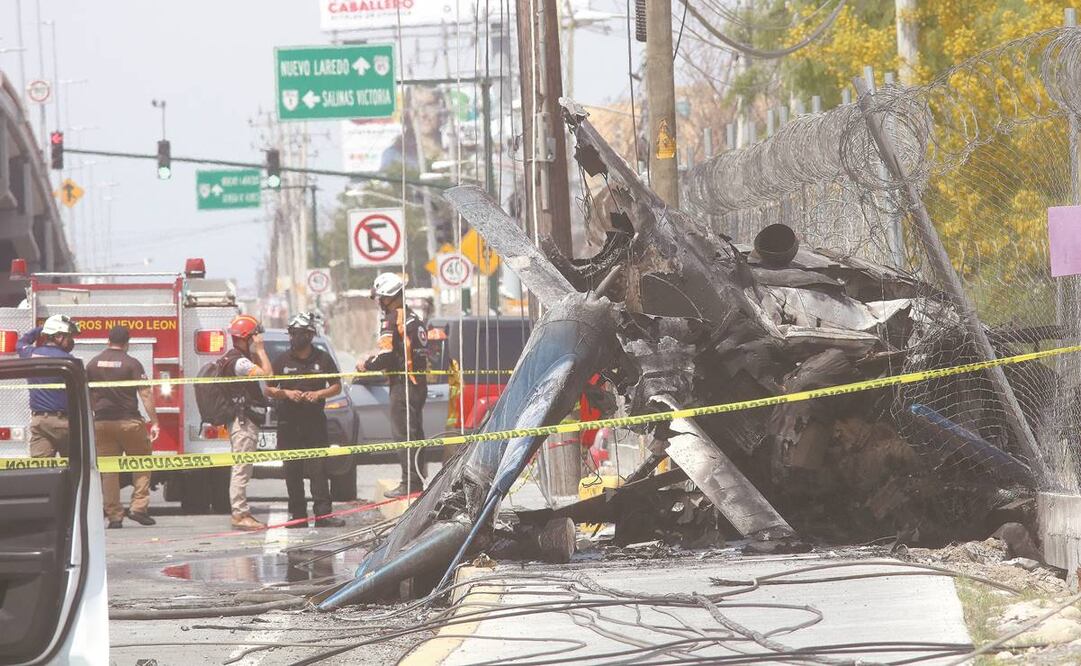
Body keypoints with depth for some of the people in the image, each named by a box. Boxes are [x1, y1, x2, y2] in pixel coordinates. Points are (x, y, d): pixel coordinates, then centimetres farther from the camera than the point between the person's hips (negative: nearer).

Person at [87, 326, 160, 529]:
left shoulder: (93, 364, 6)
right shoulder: (132, 364, -5)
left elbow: (87, 396, 11)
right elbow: (145, 394, -9)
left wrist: (89, 421, 21)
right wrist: (154, 422, -6)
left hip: (102, 422, 3)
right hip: (129, 421, -3)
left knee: (107, 470, 6)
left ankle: (114, 516, 4)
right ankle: (138, 506, -1)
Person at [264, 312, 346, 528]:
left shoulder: (322, 359, 6)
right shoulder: (282, 360, 8)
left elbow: (337, 387, 10)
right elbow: (268, 390, 10)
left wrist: (318, 394, -8)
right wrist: (286, 393, -9)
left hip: (315, 421, -1)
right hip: (288, 423, 1)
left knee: (318, 469, -8)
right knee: (292, 472, 1)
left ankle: (322, 514, -10)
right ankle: (298, 516, 6)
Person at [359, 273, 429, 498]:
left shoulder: (392, 319, -12)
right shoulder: (413, 318, 16)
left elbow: (387, 354, -18)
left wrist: (366, 365, -1)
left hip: (403, 384, -9)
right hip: (420, 382, 9)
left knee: (403, 434, -7)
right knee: (415, 433, 15)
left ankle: (410, 482, -10)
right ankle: (419, 479, 21)